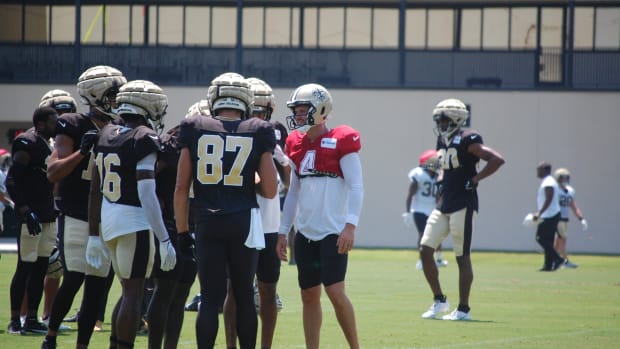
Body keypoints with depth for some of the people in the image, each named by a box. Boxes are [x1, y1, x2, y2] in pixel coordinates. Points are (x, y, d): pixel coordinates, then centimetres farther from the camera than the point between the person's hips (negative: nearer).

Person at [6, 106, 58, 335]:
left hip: (47, 216, 9)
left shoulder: (49, 146, 14)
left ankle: (32, 319, 15)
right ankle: (15, 320, 0)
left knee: (40, 267, 9)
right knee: (25, 267, -5)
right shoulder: (27, 144, -13)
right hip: (31, 216, -9)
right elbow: (12, 182, -18)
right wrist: (25, 210, -24)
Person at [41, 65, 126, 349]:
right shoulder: (73, 127, -8)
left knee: (97, 286, 3)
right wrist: (83, 151, -26)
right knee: (74, 279, -10)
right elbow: (53, 173, -15)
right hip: (75, 217, -5)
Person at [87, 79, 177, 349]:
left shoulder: (106, 136, 11)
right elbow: (146, 194, -17)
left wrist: (94, 236, 19)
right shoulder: (144, 139, -12)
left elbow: (95, 191, 14)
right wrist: (164, 240, -16)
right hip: (135, 222, -7)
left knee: (128, 290, 18)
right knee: (133, 294, -2)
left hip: (108, 222, 8)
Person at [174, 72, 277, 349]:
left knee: (210, 298, 1)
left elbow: (181, 188, 1)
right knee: (244, 296, 10)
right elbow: (270, 190, -1)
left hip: (207, 222, 0)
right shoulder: (258, 132, 0)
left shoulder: (194, 129, 2)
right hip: (244, 221, 0)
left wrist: (182, 229, 9)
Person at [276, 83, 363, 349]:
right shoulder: (297, 143, 12)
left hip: (333, 231, -6)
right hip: (305, 232, 6)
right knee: (309, 295, 7)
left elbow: (356, 187, -11)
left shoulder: (341, 141, -7)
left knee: (335, 291, -13)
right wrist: (283, 231, 17)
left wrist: (350, 225, -20)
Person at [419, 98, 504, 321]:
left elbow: (497, 160, -18)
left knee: (462, 257, -2)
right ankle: (439, 300, 15)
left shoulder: (467, 141, -12)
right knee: (425, 250, 4)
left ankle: (463, 309, 4)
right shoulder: (442, 142, 13)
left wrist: (475, 180, -16)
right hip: (444, 206, 8)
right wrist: (441, 181, 12)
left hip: (462, 205, -8)